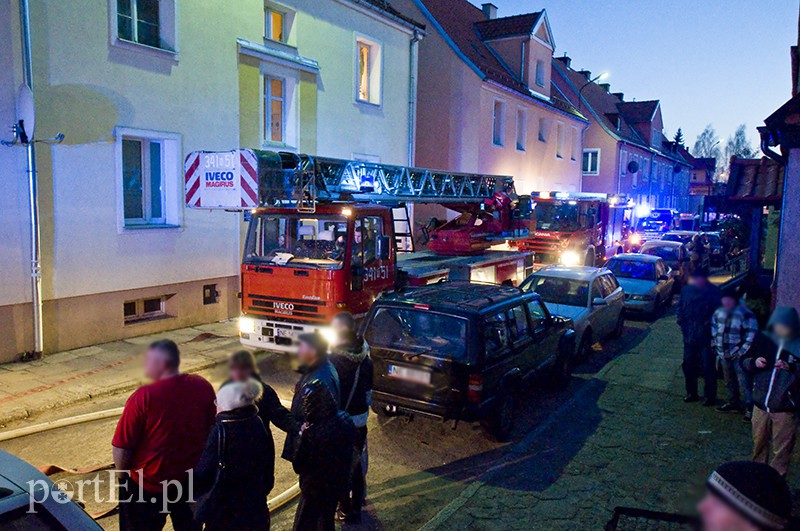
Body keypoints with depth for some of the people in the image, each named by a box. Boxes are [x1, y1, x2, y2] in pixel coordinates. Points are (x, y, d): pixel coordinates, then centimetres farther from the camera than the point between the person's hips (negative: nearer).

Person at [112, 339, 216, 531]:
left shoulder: (144, 397, -24)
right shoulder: (203, 388, -11)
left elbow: (122, 447, -19)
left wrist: (123, 476, 0)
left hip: (148, 485, -3)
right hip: (191, 480, 4)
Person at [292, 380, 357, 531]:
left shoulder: (311, 434, -33)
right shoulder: (345, 419, -14)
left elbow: (298, 467, -20)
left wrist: (302, 435, -12)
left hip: (316, 491, -6)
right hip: (338, 485, 6)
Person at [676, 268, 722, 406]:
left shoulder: (713, 292, -11)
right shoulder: (686, 289, 1)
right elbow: (680, 307, 14)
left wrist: (706, 327, -14)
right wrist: (682, 323, 4)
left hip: (706, 336, -4)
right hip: (690, 336, 4)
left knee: (708, 367, 1)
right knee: (688, 365, 11)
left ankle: (710, 396, 14)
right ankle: (692, 393, 26)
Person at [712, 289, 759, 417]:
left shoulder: (745, 314, -12)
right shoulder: (719, 312, 8)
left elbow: (752, 333, -14)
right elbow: (714, 329, 23)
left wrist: (742, 351, -15)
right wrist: (715, 346, 15)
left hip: (738, 355, -7)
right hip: (724, 354, 7)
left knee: (744, 382, -7)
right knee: (729, 381, 19)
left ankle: (750, 407, 1)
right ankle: (733, 403, 33)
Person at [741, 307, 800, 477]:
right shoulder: (763, 339, 0)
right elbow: (744, 362, 9)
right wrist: (754, 362, -10)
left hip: (785, 408, -3)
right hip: (761, 404, 3)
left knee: (781, 449, 4)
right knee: (759, 443, 17)